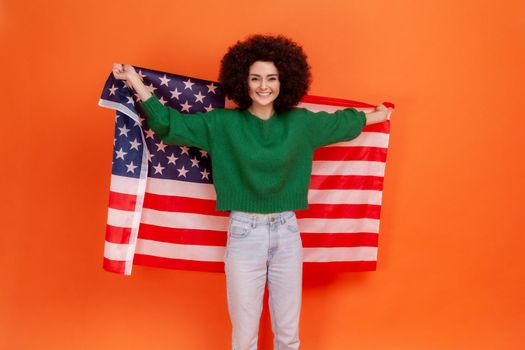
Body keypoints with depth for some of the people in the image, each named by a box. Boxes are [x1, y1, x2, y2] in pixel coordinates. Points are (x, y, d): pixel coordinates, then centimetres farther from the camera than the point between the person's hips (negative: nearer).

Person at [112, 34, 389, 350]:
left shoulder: (301, 123, 3)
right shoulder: (224, 124, -4)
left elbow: (341, 123, 20)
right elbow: (169, 124, -6)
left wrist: (375, 116, 32)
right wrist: (136, 82, -9)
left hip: (287, 233, 2)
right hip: (244, 234, -2)